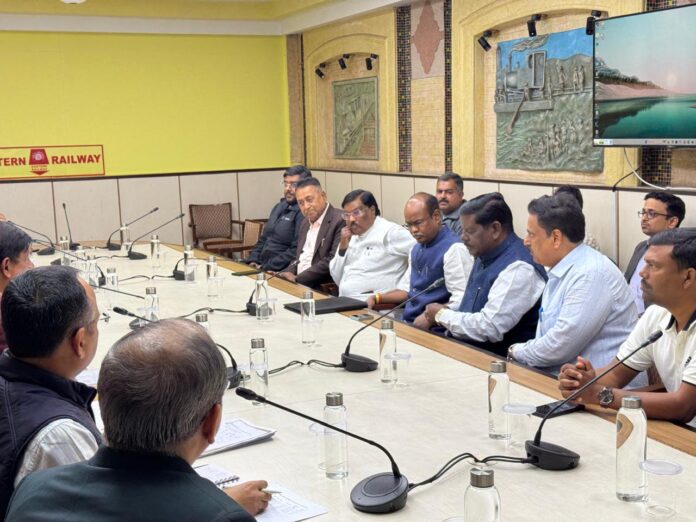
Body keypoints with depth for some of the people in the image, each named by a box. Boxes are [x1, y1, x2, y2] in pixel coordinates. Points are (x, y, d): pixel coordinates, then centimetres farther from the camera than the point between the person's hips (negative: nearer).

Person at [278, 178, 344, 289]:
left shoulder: (339, 221, -12)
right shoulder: (306, 222, 16)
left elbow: (332, 262, -19)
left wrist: (297, 279, -16)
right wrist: (290, 273, 2)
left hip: (322, 287, -8)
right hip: (299, 282, 8)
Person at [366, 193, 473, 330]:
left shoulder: (453, 248, -13)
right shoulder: (416, 248, 17)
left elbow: (461, 300, -19)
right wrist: (378, 298, 14)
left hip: (432, 328, -8)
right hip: (408, 322, 8)